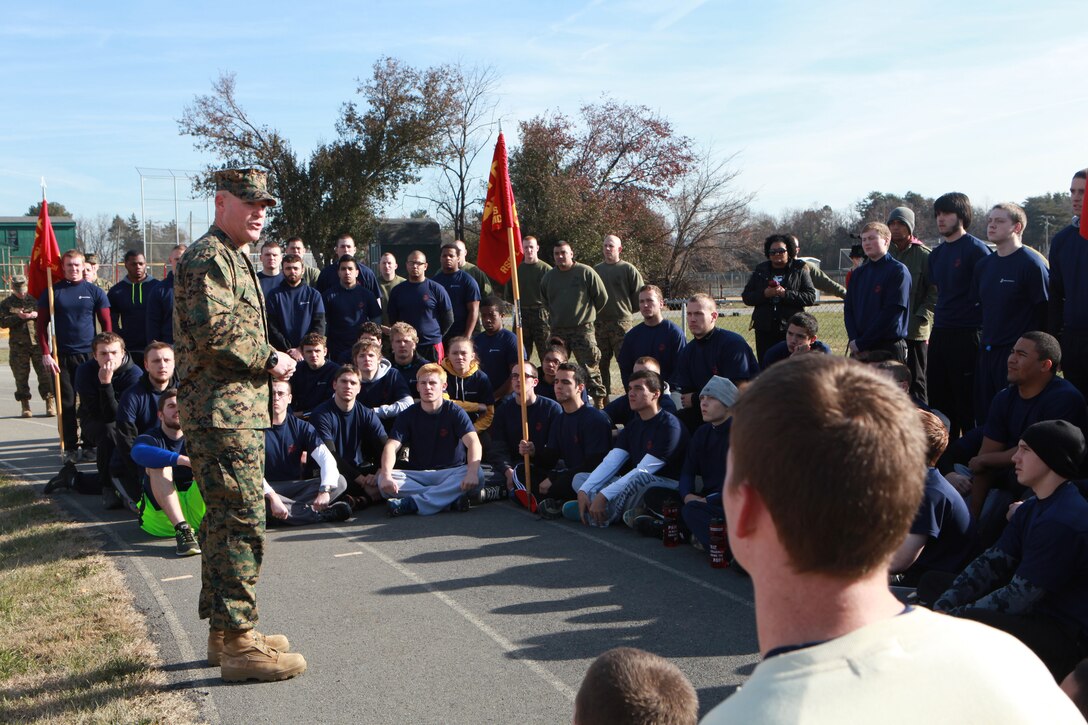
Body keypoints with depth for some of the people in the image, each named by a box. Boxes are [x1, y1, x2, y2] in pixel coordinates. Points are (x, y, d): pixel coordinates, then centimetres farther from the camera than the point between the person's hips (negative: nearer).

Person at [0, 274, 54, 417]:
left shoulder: (34, 300, 10)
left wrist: (36, 315, -11)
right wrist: (18, 317, -17)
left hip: (37, 342, 0)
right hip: (18, 345, 0)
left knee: (45, 374, -3)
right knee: (21, 377, 2)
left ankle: (50, 404, 3)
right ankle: (25, 406, 10)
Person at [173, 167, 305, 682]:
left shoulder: (231, 258, 22)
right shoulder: (209, 258, -12)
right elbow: (213, 330, -24)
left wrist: (267, 361, 13)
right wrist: (269, 358, -12)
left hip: (236, 410, 11)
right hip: (224, 412, -11)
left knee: (224, 521, 15)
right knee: (242, 523, -10)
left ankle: (224, 629, 25)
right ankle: (239, 644, -5)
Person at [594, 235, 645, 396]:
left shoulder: (628, 269, -2)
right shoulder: (596, 270, 11)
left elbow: (640, 293, 0)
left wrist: (628, 310, 5)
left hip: (621, 322, -4)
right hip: (599, 322, 5)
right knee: (602, 362, 8)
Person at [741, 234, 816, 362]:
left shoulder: (800, 270, 5)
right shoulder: (760, 270, 12)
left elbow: (811, 297, -4)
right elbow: (746, 297, 8)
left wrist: (786, 294, -16)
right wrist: (764, 294, -11)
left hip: (791, 328, -2)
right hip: (764, 330, 2)